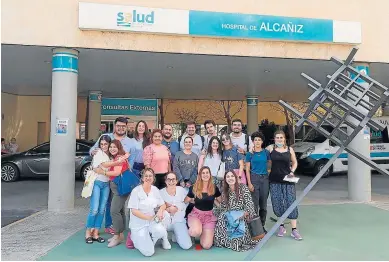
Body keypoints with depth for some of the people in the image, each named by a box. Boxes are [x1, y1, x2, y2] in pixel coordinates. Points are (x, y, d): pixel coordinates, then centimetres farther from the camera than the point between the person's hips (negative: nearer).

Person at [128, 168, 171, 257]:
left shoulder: (155, 190, 0)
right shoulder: (136, 191, -14)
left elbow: (163, 205, 5)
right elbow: (134, 211, -17)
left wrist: (160, 210, -20)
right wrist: (150, 217, -24)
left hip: (152, 221, 4)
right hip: (139, 224, -3)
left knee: (160, 230, -32)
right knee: (148, 252, -14)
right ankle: (138, 239, 16)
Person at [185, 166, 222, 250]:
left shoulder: (214, 188, -2)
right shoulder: (194, 188, -5)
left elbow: (221, 202, 12)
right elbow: (186, 201, 7)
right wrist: (195, 201, 0)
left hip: (209, 215, 2)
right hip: (196, 214, -1)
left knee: (206, 246, -11)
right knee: (196, 231, -37)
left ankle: (203, 232, 22)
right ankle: (189, 232, 1)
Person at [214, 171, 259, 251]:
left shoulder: (243, 187, -1)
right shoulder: (225, 192, 13)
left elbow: (249, 203, -8)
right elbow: (224, 208, 13)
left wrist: (245, 213, -24)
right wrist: (226, 215, -9)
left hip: (242, 217, -4)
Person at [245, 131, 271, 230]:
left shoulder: (266, 152, 5)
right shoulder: (250, 154, 1)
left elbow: (270, 164, 15)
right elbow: (247, 170, -1)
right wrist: (249, 183, -7)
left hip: (264, 178, 2)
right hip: (254, 178, -2)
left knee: (263, 204, 8)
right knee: (254, 203, -5)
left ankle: (262, 225, 21)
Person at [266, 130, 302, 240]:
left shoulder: (289, 149, 6)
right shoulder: (271, 148, 2)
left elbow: (294, 162, 15)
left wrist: (292, 172, 2)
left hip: (288, 180, 0)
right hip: (275, 180, 0)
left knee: (291, 203, -3)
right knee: (277, 204, 5)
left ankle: (294, 230, 4)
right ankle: (281, 227, 23)